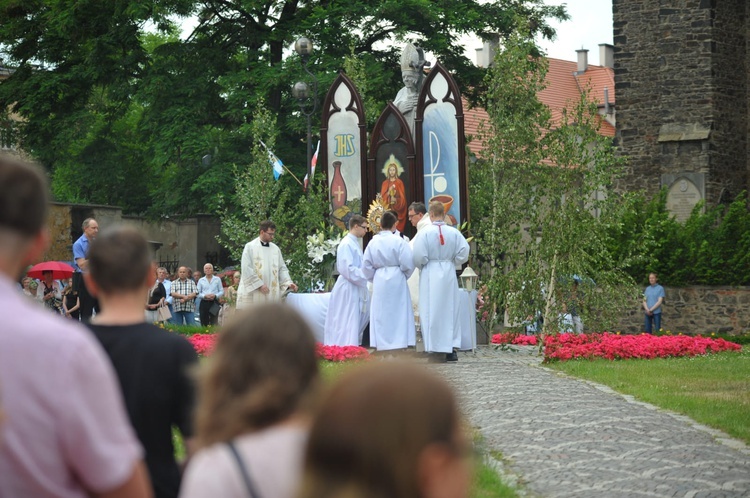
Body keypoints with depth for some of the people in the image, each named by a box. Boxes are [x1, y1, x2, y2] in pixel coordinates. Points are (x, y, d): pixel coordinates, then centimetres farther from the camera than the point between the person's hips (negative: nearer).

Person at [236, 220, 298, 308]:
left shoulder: (275, 249, 13)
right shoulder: (250, 247, -2)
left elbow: (282, 268, 14)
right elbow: (247, 269, -9)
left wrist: (288, 283, -2)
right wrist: (259, 284, -15)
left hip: (271, 293, 5)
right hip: (253, 293, -5)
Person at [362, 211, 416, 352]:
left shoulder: (373, 242, -1)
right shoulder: (398, 241, -10)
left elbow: (366, 266, 4)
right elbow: (407, 263, -9)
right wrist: (404, 275, 9)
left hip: (379, 281, 3)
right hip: (396, 280, -3)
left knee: (381, 315, 8)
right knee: (398, 314, 4)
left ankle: (381, 346, 8)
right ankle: (400, 344, 3)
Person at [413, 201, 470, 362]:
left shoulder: (425, 232, -10)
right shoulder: (454, 233, -3)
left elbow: (419, 257, -13)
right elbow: (463, 253, -5)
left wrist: (422, 266, 8)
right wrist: (451, 262, 11)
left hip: (430, 275, -3)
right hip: (449, 273, 3)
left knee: (431, 311, 1)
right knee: (450, 310, 10)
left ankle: (434, 351, 0)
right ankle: (451, 349, 12)